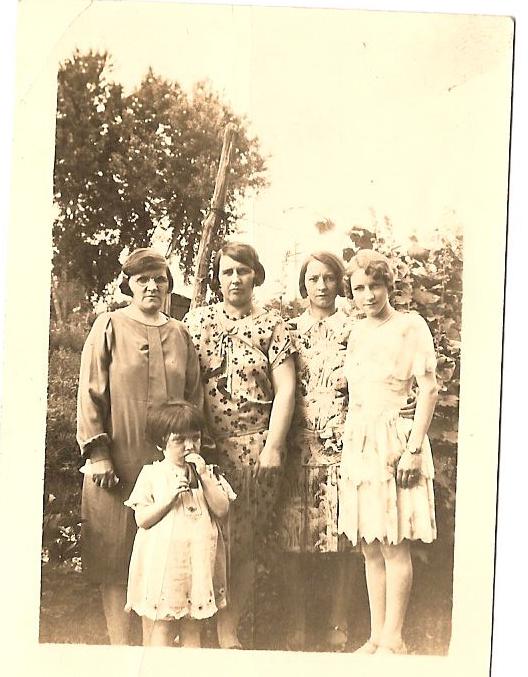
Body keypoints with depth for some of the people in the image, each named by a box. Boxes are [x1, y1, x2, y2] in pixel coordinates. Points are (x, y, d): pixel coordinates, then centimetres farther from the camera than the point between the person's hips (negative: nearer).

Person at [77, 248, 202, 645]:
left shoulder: (180, 334, 11)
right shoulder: (110, 326, 1)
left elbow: (194, 397, 12)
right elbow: (90, 393, -4)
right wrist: (98, 453, -10)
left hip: (170, 460, 3)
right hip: (118, 462, -3)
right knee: (115, 555, 3)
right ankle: (121, 645, 15)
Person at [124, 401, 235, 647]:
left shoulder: (207, 473, 5)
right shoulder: (151, 474, -4)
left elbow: (221, 510, -6)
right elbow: (142, 520, -7)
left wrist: (204, 476, -14)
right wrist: (171, 495, -19)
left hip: (198, 561, 3)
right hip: (162, 563, -3)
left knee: (192, 630, 14)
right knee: (160, 629, 5)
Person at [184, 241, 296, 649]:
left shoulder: (272, 324, 5)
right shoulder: (196, 321, 8)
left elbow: (285, 389, 0)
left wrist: (273, 446, -8)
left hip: (254, 447, 0)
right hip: (203, 446, 1)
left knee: (244, 544, 5)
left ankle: (229, 631, 19)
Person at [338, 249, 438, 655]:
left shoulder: (410, 325, -3)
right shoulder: (357, 332, 15)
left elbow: (429, 389, -9)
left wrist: (414, 447, -15)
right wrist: (349, 446, 12)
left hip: (393, 441, -6)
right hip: (358, 442, 6)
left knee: (393, 545, -2)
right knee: (369, 545, 10)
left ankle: (393, 641, 9)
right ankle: (376, 637, 20)